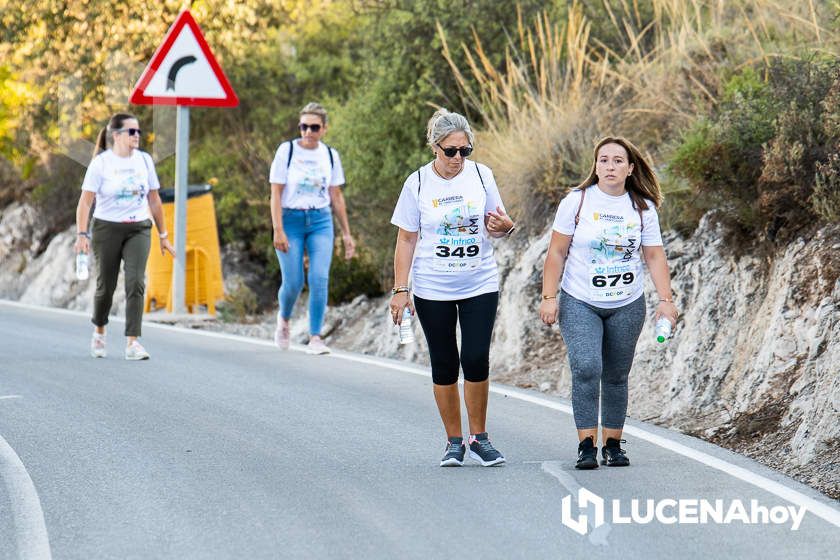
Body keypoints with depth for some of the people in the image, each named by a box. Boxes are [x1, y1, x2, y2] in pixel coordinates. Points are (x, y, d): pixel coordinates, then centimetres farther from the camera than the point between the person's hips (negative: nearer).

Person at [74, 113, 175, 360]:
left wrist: (163, 235, 14)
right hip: (107, 228, -2)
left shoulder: (144, 160, 5)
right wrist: (81, 234, -23)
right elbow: (85, 201, -11)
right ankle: (99, 331, 34)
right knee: (106, 286, 6)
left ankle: (132, 343, -16)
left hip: (138, 229, 2)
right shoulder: (101, 163, -7)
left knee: (136, 282, -14)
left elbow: (154, 200, 12)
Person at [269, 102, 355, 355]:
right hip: (290, 220, -2)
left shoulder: (330, 155, 6)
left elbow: (336, 196, 13)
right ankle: (283, 320, 30)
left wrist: (346, 234, 12)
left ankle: (315, 338, -6)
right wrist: (278, 230, -15)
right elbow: (276, 193, -7)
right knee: (293, 283, -2)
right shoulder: (287, 150, -5)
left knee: (319, 280, -11)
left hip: (321, 221, 2)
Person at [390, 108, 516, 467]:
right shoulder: (418, 183, -3)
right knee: (444, 365, 4)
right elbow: (406, 239, 1)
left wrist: (503, 226, -15)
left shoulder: (481, 175, 0)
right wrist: (400, 289, -3)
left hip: (479, 285, 0)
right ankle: (454, 442, 15)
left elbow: (495, 227, 10)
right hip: (432, 289, 0)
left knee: (476, 359, -9)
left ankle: (479, 438, 6)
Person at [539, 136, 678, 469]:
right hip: (579, 304, -2)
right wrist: (549, 297, -7)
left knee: (616, 376, 6)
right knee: (586, 368, -18)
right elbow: (557, 253, -1)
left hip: (627, 306, 2)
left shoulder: (643, 208, 4)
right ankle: (586, 444, -13)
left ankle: (613, 445, 17)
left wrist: (666, 299, -4)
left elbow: (655, 256, 6)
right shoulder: (577, 201, -3)